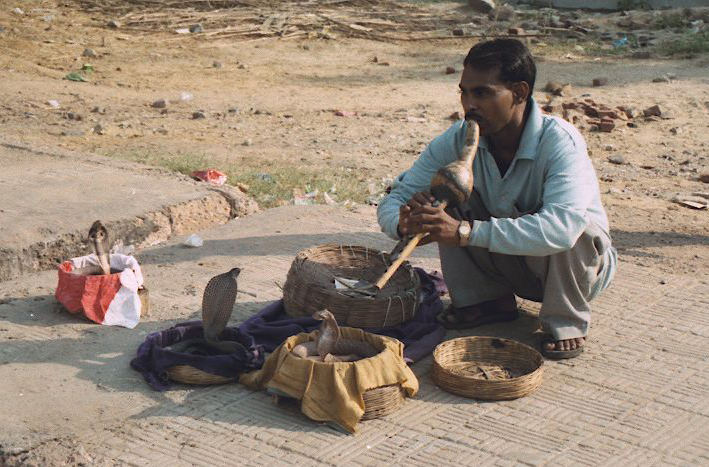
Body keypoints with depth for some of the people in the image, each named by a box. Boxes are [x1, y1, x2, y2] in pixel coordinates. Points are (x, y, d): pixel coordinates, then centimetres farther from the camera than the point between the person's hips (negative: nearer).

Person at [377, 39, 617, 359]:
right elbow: (393, 201, -14)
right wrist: (406, 223, -40)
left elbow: (562, 227, -47)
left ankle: (567, 322, -11)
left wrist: (466, 231, -52)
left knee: (577, 223, -37)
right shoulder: (458, 140, -16)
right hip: (506, 259, 4)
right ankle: (488, 299, 0)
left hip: (581, 263, -4)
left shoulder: (560, 142, -31)